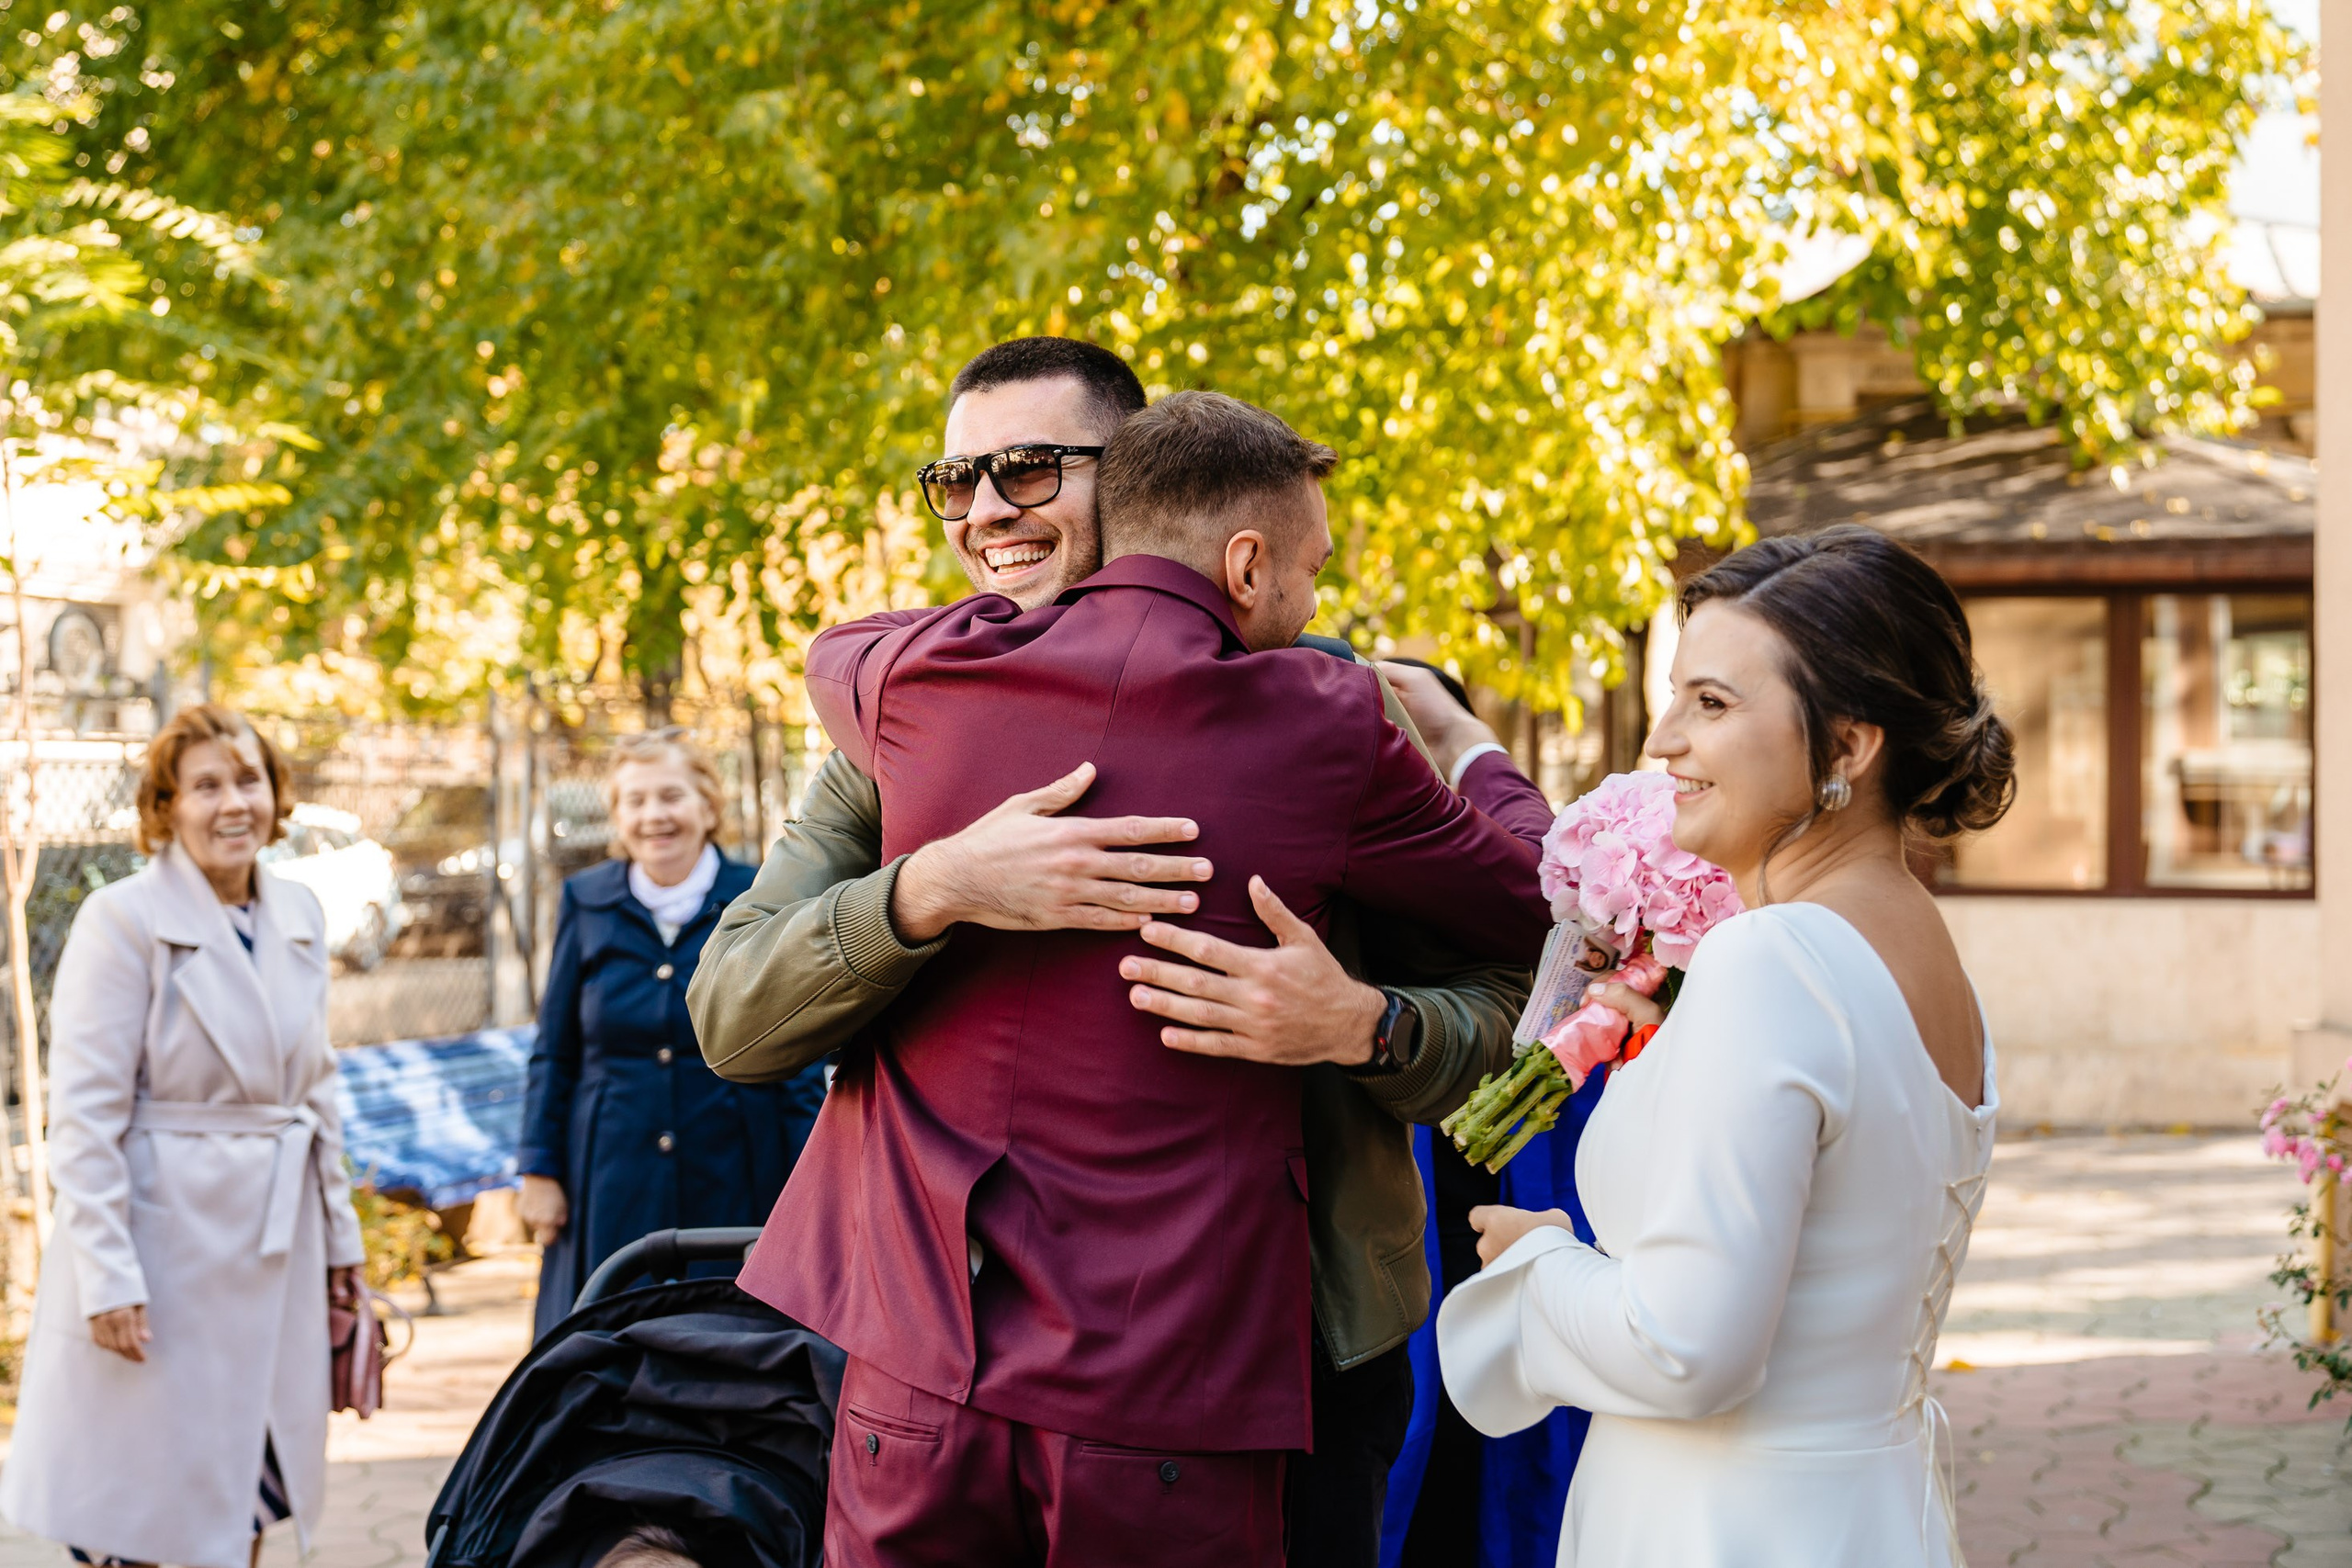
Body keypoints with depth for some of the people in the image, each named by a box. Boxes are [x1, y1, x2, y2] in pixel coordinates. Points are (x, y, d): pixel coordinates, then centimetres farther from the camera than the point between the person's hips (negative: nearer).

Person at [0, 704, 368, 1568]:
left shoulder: (299, 917, 8)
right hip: (164, 1232, -6)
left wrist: (339, 1233, 15)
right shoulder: (122, 921, -11)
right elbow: (84, 1115, -14)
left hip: (275, 1243, 6)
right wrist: (106, 1275, -17)